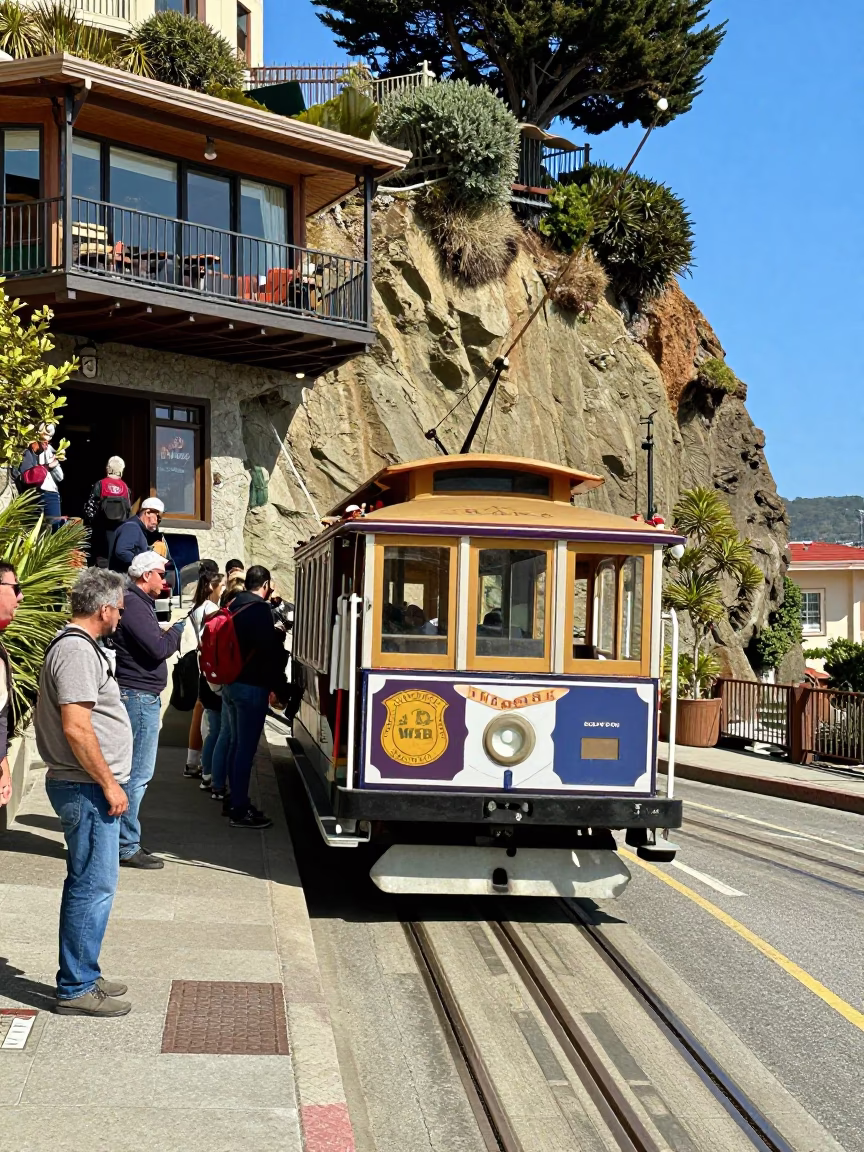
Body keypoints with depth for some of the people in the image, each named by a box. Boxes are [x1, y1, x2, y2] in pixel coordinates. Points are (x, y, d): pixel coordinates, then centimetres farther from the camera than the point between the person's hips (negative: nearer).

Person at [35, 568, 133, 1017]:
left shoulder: (77, 645, 15)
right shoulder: (77, 651, -18)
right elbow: (76, 728, -24)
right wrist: (109, 784, -18)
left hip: (88, 786, 11)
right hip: (87, 788, -11)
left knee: (87, 884, 16)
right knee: (94, 887, -5)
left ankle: (83, 977, 25)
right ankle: (76, 989, 3)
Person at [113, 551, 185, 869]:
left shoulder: (137, 602, 17)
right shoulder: (135, 606, -17)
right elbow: (158, 649, -22)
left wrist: (167, 634, 1)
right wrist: (177, 628, -6)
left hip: (136, 696, 11)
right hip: (139, 697, -11)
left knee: (134, 773, 16)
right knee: (138, 775, -7)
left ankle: (125, 839, 24)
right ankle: (127, 847, -2)